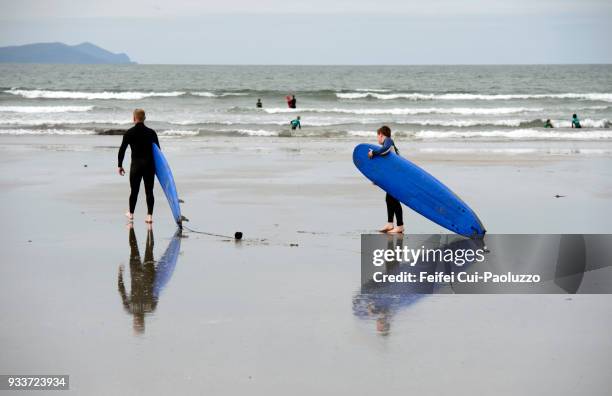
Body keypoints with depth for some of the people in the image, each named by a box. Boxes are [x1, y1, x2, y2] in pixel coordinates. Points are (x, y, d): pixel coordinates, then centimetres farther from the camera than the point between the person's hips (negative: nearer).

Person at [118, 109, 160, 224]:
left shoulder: (129, 133, -5)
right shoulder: (151, 133, 2)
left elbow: (122, 149, -3)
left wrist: (120, 165, 6)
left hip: (136, 165, -1)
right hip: (149, 165, 1)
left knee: (134, 190, 11)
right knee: (149, 191, 4)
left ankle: (131, 213, 25)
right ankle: (149, 215, 0)